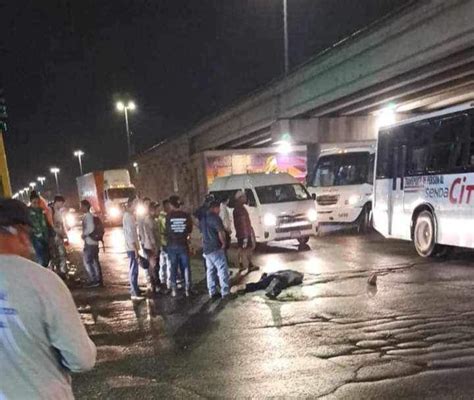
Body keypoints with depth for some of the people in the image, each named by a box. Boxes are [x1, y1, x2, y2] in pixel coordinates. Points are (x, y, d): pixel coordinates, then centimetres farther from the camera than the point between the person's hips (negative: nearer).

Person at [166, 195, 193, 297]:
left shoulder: (168, 216, -8)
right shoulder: (186, 215, -6)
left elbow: (166, 231, 1)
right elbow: (190, 231, 3)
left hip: (172, 245, 0)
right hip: (183, 245, 0)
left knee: (173, 267, 9)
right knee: (186, 267, 9)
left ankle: (174, 290, 12)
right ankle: (187, 289, 10)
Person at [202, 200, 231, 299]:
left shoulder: (203, 218, 14)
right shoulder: (215, 217, -13)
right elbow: (221, 232, -22)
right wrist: (224, 243, -9)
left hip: (206, 248, 9)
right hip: (216, 248, -9)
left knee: (210, 270, 11)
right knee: (222, 269, -4)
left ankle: (212, 292, 15)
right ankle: (225, 292, -4)